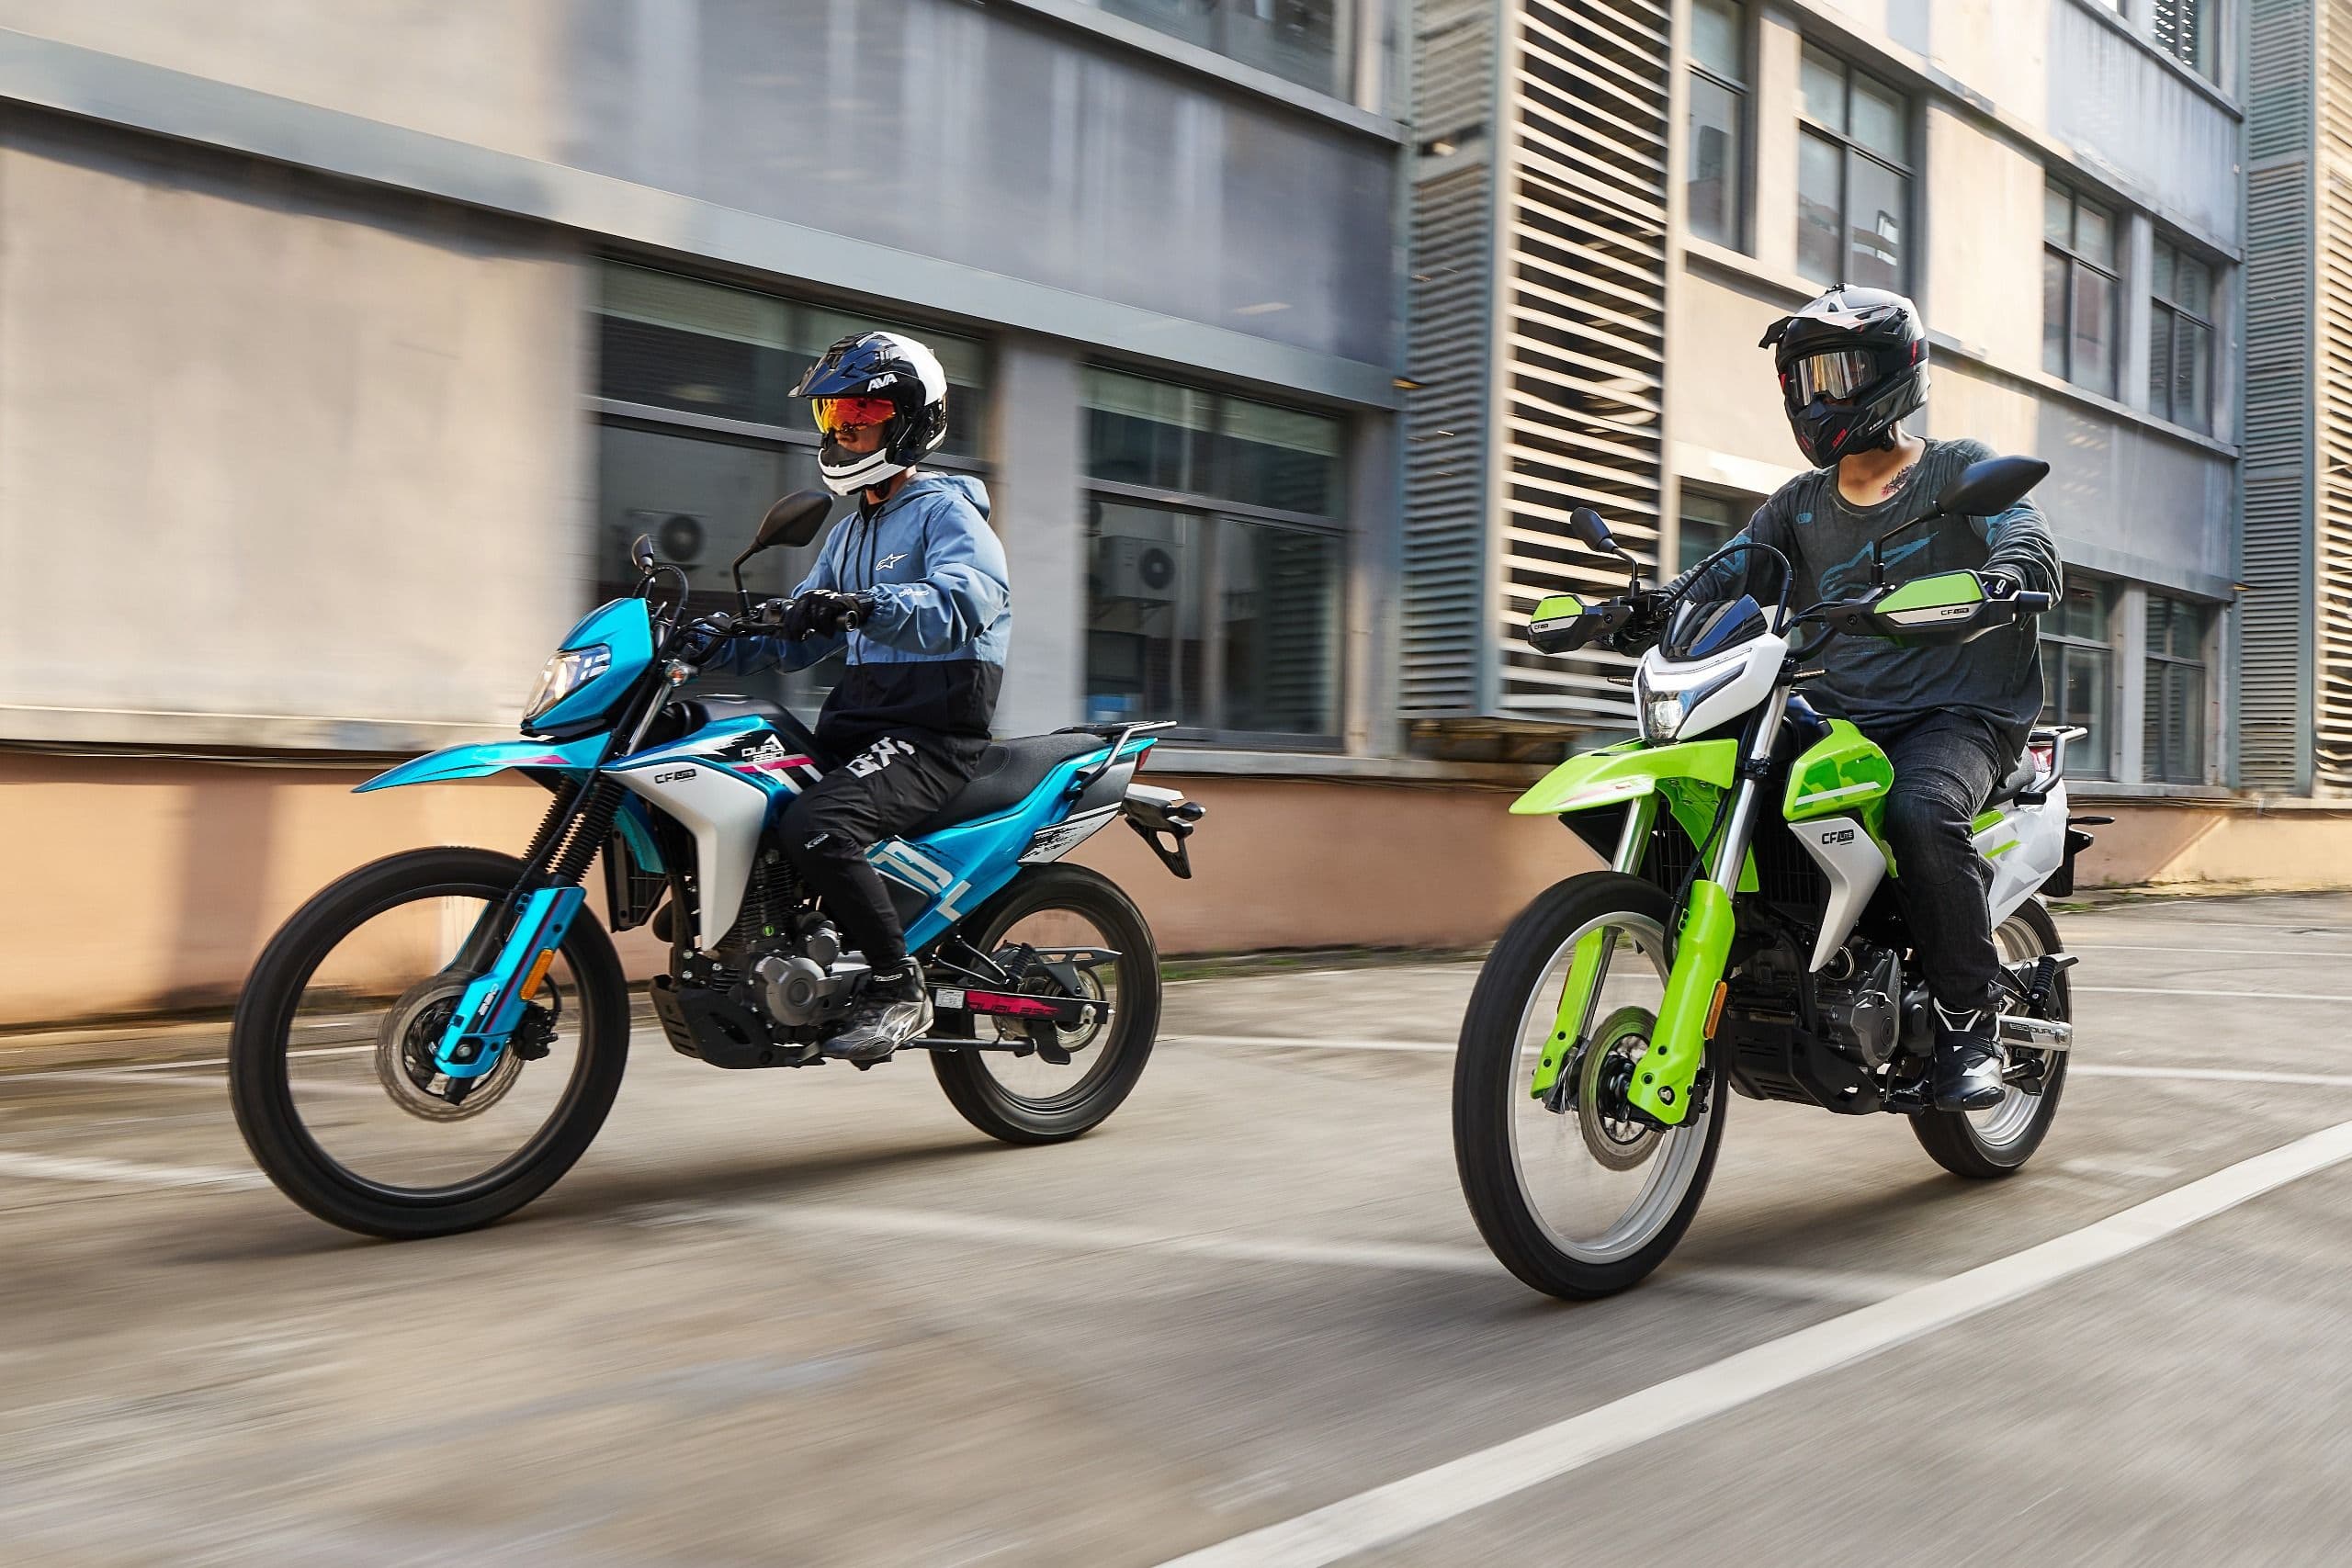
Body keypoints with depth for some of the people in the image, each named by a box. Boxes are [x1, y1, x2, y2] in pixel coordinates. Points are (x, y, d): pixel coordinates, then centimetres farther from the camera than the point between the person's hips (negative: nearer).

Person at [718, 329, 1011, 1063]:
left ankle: (899, 987, -17)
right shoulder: (851, 533, 24)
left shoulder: (947, 510, -3)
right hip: (859, 721, 9)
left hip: (936, 732, -9)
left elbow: (960, 606, -24)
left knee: (814, 826, -31)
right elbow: (800, 636, 21)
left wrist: (863, 608, -39)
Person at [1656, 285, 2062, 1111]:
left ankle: (1970, 1020, -21)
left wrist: (1999, 578, -35)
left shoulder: (1962, 469, 6)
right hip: (1839, 717, 5)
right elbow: (1726, 570, 5)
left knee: (1921, 810, -36)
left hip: (1957, 712, -5)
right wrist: (1650, 604, -16)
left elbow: (2032, 546, -10)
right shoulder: (1802, 503, 19)